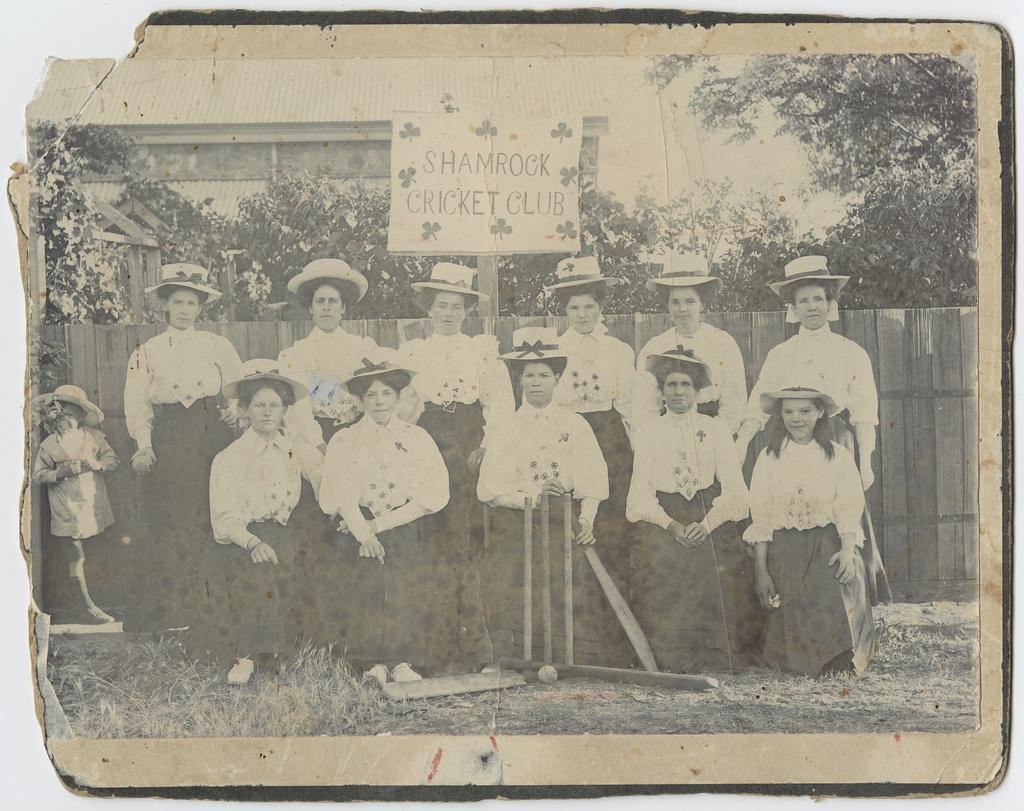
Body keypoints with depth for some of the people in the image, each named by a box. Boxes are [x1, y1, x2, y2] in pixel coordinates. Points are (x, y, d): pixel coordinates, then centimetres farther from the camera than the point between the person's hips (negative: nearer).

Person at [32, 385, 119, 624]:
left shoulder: (93, 436, 3)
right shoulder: (49, 445, -4)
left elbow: (112, 460, 3)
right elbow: (37, 475, -4)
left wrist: (95, 464, -16)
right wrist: (62, 472, -18)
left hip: (92, 504, 3)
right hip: (67, 508, -3)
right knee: (76, 555, -2)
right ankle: (89, 607, 2)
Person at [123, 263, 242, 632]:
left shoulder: (218, 345, 11)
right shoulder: (147, 353, 10)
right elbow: (137, 407, 3)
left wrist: (235, 408, -7)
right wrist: (144, 446, -11)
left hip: (215, 441, 1)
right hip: (170, 447, -1)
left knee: (215, 525, -4)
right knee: (169, 531, -6)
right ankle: (164, 618, -1)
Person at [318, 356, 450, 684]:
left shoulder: (417, 438, 12)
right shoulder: (344, 441, 12)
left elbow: (434, 494, 1)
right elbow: (340, 494, -1)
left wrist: (381, 523, -8)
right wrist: (364, 533, -18)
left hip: (407, 532, 0)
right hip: (356, 528, 0)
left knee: (408, 573, -20)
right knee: (366, 571, -21)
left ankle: (402, 660, -16)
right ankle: (374, 661, -17)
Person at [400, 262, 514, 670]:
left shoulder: (483, 350, 13)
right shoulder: (412, 352, 16)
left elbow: (501, 403, 4)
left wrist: (487, 446, -9)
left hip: (470, 450, -1)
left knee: (467, 545, -7)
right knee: (432, 543, -5)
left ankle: (471, 637, -5)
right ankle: (440, 639, -2)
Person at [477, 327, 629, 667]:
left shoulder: (575, 425, 10)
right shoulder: (507, 429, 10)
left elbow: (592, 480, 1)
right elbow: (487, 488, 1)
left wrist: (586, 518, -15)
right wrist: (525, 498, -14)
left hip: (565, 525, 0)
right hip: (517, 530, 0)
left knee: (571, 609, -10)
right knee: (519, 610, -7)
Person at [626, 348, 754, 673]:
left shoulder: (715, 429, 10)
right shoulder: (648, 433, 10)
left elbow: (733, 487, 2)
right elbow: (640, 493, 3)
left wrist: (708, 522, -14)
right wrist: (671, 524, -13)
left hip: (713, 527, 0)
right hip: (663, 526, 0)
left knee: (717, 603, -8)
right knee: (668, 607, -8)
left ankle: (714, 665, 2)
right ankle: (671, 666, 1)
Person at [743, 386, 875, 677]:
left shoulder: (837, 456, 7)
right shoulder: (769, 457, 7)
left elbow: (849, 509, 0)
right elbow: (760, 517, 5)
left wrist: (848, 549, -19)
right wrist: (760, 571, -2)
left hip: (829, 544, -1)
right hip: (784, 548, 1)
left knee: (833, 596, -24)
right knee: (793, 617, -15)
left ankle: (836, 665, -11)